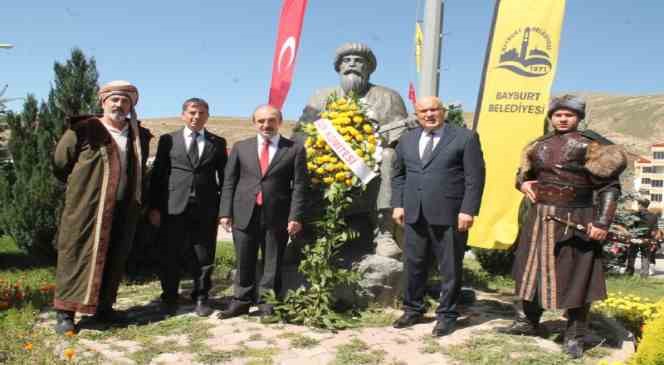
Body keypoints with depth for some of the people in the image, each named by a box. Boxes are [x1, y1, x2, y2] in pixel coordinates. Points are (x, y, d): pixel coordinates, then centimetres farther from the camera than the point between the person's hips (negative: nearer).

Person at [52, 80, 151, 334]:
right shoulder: (84, 130, -4)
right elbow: (60, 164, 5)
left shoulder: (139, 137, 9)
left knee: (114, 259, 9)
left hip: (123, 211, 5)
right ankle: (65, 312, 7)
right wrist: (81, 187, 13)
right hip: (86, 207, -4)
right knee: (77, 255, 0)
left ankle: (103, 307, 20)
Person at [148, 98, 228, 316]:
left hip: (206, 209, 0)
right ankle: (169, 299, 21)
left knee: (204, 256, 6)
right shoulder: (168, 140, 8)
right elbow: (157, 175, 5)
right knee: (172, 255, 7)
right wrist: (154, 207, -2)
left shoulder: (218, 143, 9)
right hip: (174, 207, 0)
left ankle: (201, 298, 19)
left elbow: (224, 177, 7)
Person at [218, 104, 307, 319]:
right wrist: (225, 212, -1)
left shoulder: (295, 149, 3)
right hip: (244, 214, 2)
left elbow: (299, 186, -2)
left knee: (272, 264, 6)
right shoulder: (241, 147, 10)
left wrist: (295, 217, -10)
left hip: (277, 216, -2)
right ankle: (241, 301, 22)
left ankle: (266, 304, 18)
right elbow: (229, 182, 8)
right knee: (244, 263, 9)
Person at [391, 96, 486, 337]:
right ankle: (413, 310, 28)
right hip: (414, 215, 4)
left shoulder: (465, 137, 0)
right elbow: (398, 175, 20)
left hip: (449, 215, -4)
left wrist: (468, 210, -13)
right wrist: (398, 204, 8)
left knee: (449, 268, 4)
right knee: (413, 265, 12)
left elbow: (475, 177, -5)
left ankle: (447, 314, 19)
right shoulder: (407, 140, 15)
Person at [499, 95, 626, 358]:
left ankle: (574, 336, 17)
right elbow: (523, 174, 24)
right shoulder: (539, 146, 9)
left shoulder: (589, 145, -7)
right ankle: (528, 321, 33)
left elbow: (609, 187, -10)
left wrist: (603, 222, -18)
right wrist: (523, 183, 0)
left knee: (575, 277, 3)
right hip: (540, 219, 6)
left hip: (575, 221, -5)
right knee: (533, 271, 15)